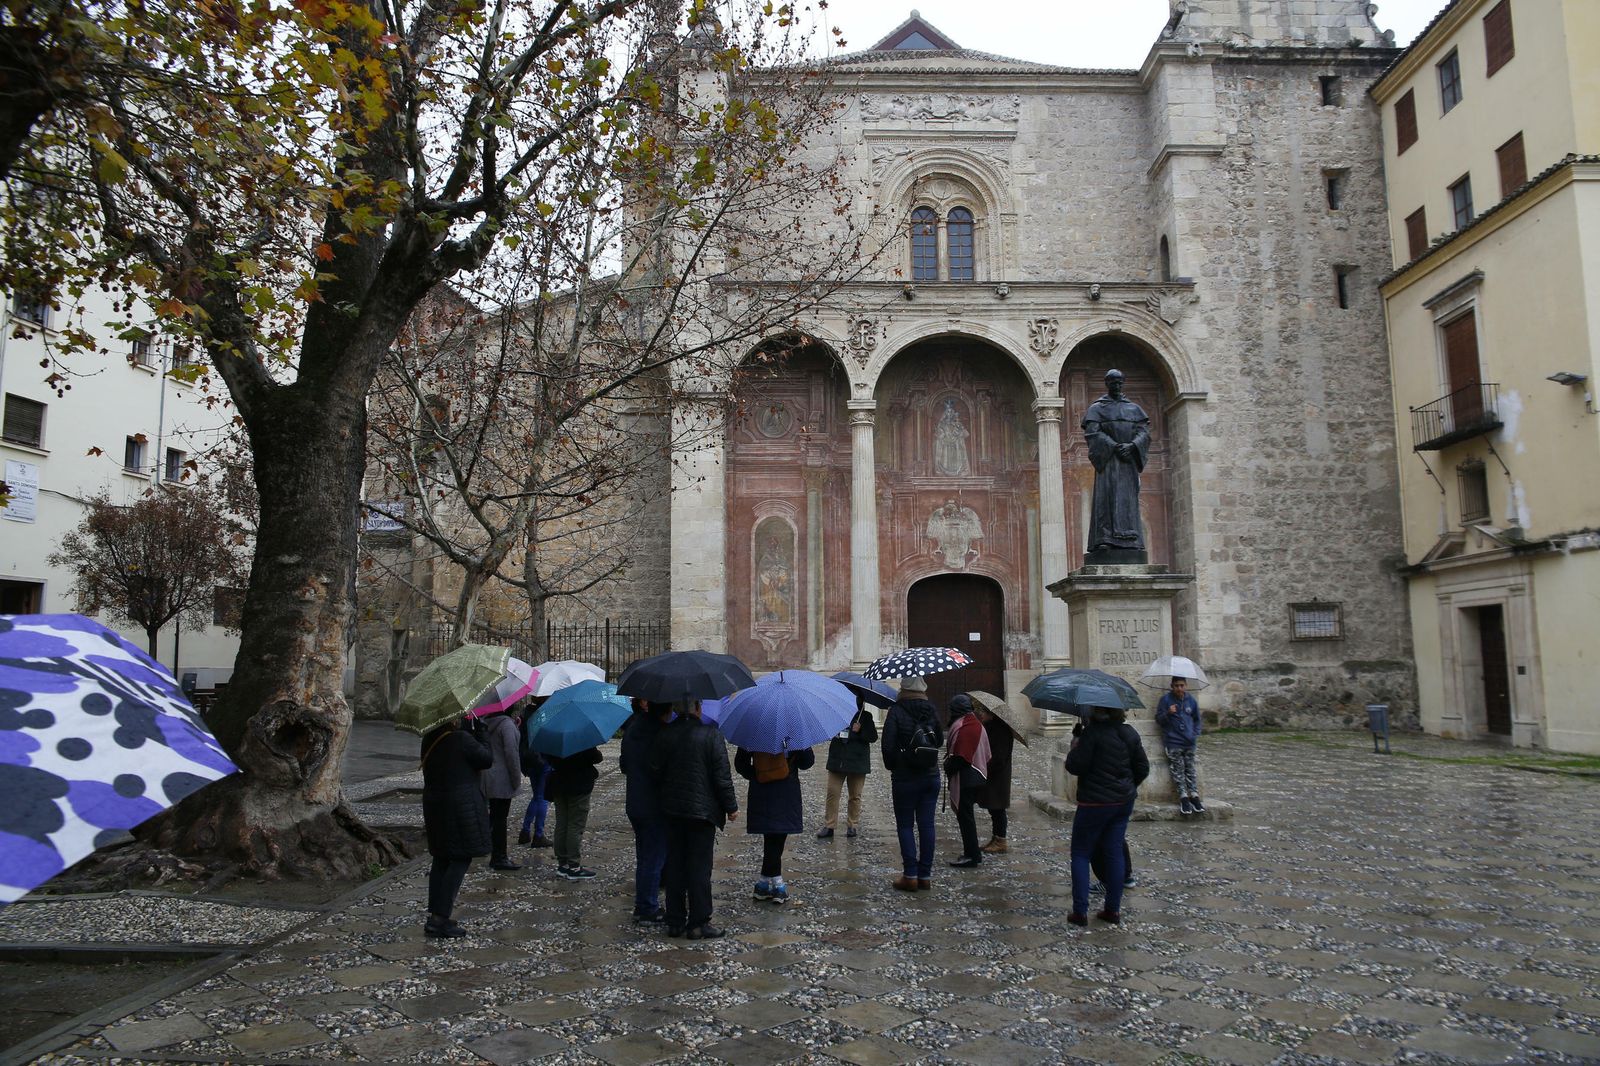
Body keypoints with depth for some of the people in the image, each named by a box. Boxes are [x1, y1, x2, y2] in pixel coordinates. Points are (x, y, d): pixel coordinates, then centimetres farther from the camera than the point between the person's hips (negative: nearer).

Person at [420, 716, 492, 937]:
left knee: (440, 859, 15)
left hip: (433, 804, 8)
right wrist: (478, 732, 2)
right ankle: (439, 920, -6)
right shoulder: (462, 739, -17)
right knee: (461, 859, -2)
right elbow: (487, 759, -7)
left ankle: (434, 915, 18)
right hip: (461, 805, -8)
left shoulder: (429, 740, 5)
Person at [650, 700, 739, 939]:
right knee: (700, 865, 3)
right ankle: (698, 923, 7)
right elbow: (722, 776, -11)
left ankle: (675, 922, 18)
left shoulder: (664, 735, -1)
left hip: (671, 810, 4)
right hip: (702, 810, -4)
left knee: (674, 864, 12)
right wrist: (731, 806, -2)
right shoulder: (711, 734, -12)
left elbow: (655, 772, 3)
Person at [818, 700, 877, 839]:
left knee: (855, 796, 6)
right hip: (837, 760, 1)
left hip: (857, 762, -1)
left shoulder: (865, 716, 4)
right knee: (832, 793, -4)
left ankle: (852, 826, 18)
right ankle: (829, 826, 0)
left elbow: (873, 737, -1)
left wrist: (860, 731, -15)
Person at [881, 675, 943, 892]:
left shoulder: (896, 711, -12)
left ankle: (910, 876, 1)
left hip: (904, 778, -4)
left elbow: (888, 745, -15)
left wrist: (891, 766, 2)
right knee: (926, 825, 8)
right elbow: (940, 741, 14)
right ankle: (925, 876, 12)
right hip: (931, 777, 4)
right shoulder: (931, 710, 3)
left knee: (905, 825, 4)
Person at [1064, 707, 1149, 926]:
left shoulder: (1092, 733, -18)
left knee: (1081, 854, 5)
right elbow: (1143, 768, 10)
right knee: (1114, 854, 13)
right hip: (1124, 802, 6)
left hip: (1095, 803, -6)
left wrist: (1074, 749, -1)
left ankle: (1080, 911, 2)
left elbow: (1076, 767, -19)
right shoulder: (1129, 733, 4)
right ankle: (1113, 909, 16)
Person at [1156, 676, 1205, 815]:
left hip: (1189, 742, 3)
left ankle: (1194, 796, 6)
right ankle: (1183, 797, -5)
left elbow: (1197, 719, 21)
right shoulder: (1165, 699, -5)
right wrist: (1168, 713, -22)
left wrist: (1196, 734, 9)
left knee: (1190, 769, 4)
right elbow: (1158, 719, -3)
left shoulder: (1191, 700, 7)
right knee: (1178, 770, -6)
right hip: (1173, 742, -3)